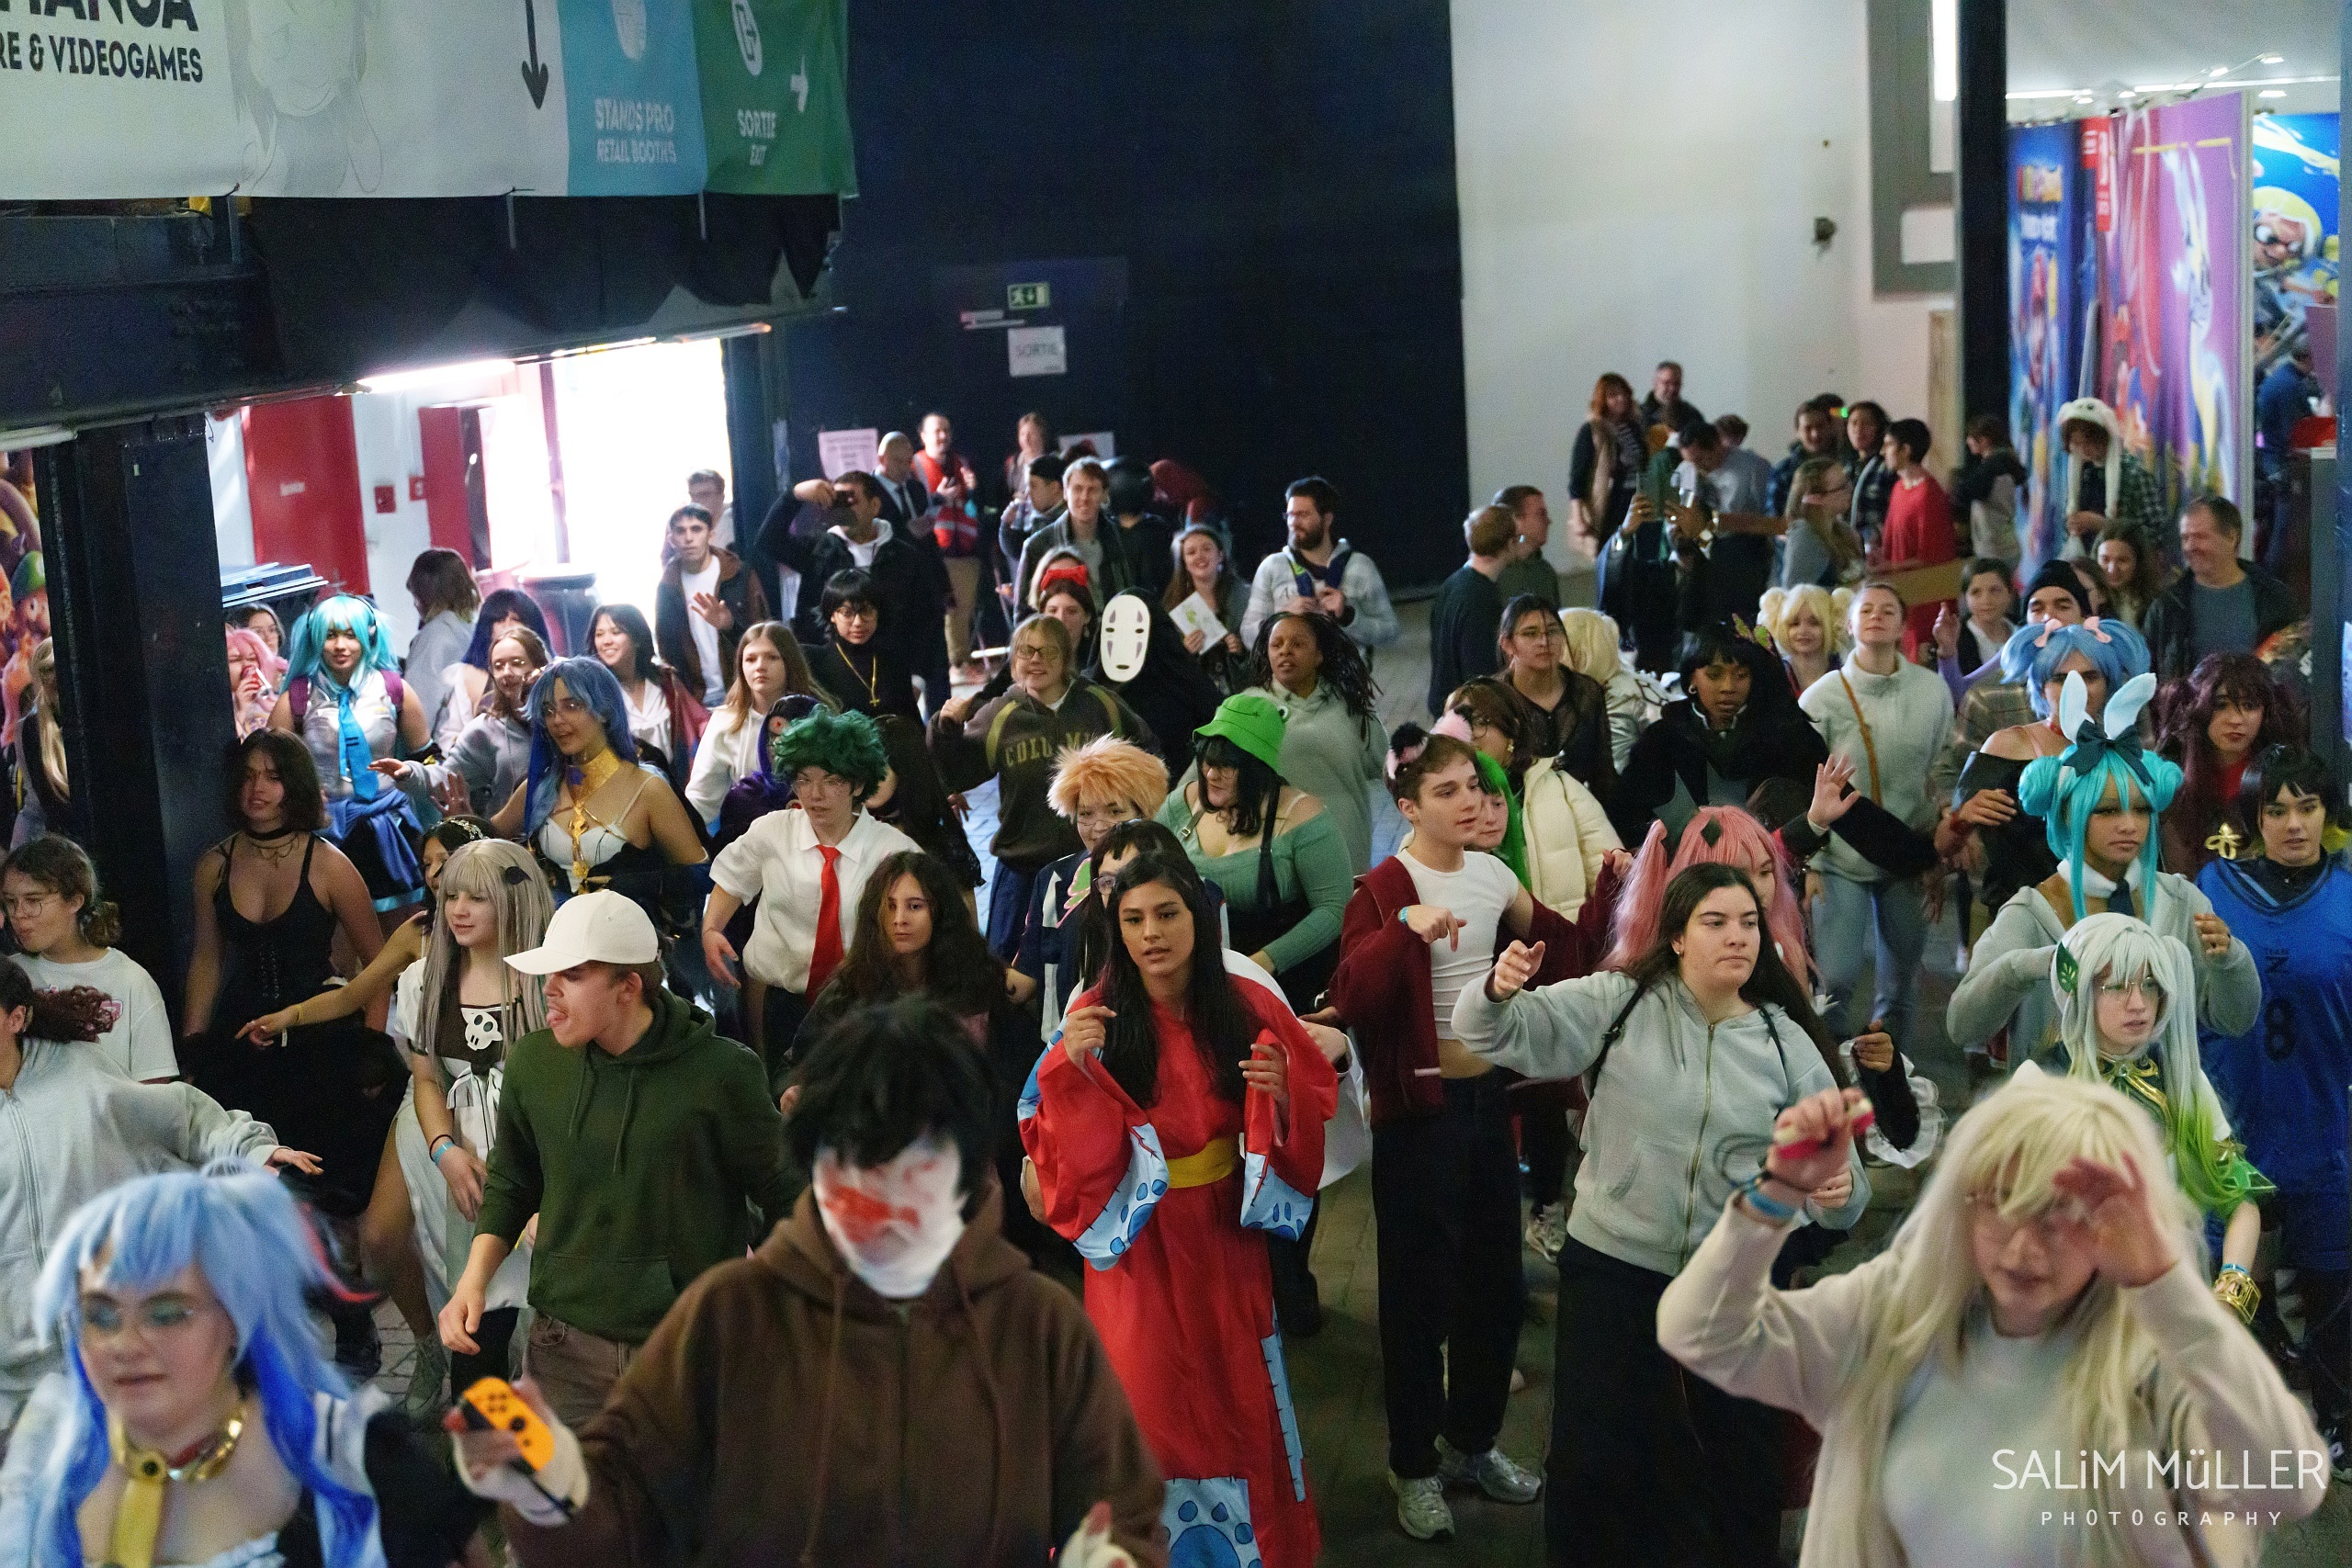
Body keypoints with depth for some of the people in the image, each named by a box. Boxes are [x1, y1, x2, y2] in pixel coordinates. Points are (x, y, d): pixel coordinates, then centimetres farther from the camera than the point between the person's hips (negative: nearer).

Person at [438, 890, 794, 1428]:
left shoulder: (721, 1072, -13)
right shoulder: (533, 1061, 0)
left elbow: (783, 1196, -3)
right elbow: (510, 1182, 15)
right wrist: (474, 1280, 3)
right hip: (569, 1349, 3)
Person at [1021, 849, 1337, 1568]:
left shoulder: (1251, 1009, -6)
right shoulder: (1096, 1018, -11)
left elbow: (1312, 1122, 1)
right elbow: (1062, 1149, -13)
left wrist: (1283, 1095, -20)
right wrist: (1070, 1067, -29)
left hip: (1224, 1238, 2)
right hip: (1140, 1242, -2)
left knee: (1236, 1394, 15)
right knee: (1153, 1400, 7)